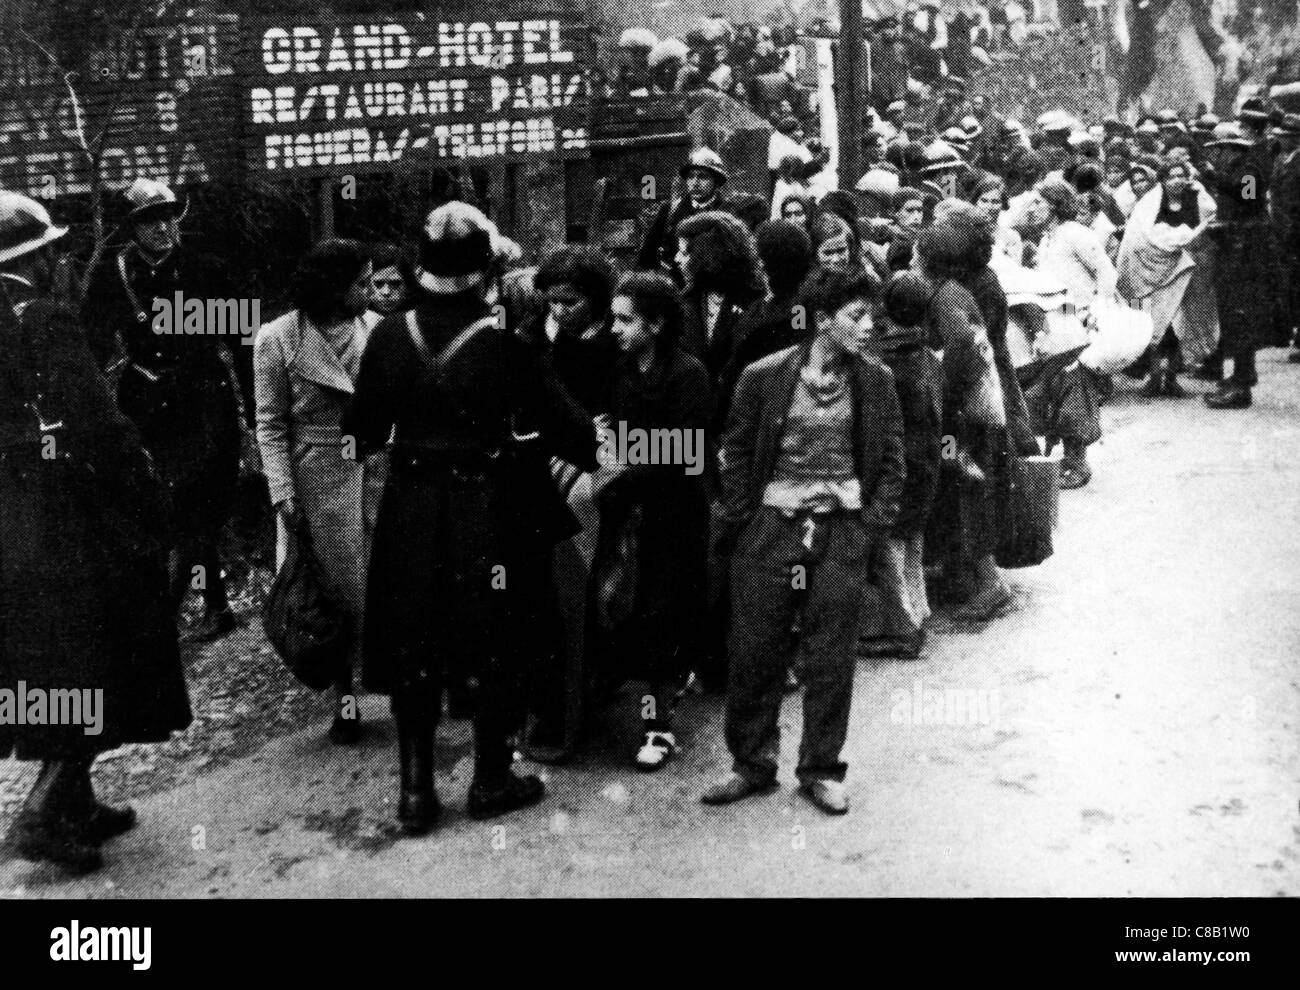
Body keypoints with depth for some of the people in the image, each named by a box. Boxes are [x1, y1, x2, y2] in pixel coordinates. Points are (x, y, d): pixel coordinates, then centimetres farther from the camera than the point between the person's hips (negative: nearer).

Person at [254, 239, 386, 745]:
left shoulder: (377, 329, 2)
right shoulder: (278, 339, -5)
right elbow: (271, 425, -2)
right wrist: (283, 492, -9)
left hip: (380, 471, 2)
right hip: (319, 478, -2)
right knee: (338, 592, 5)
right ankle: (344, 699, 18)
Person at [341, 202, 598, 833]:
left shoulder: (390, 336, -6)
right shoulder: (503, 343, -15)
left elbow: (361, 429, 2)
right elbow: (563, 421, -11)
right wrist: (595, 454, 8)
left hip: (410, 509, 3)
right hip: (490, 509, -3)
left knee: (412, 650, 12)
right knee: (493, 646, 12)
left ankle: (415, 790, 19)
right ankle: (492, 780, 24)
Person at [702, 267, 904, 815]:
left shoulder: (876, 381, 1)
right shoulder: (764, 377, -5)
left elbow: (892, 459, 8)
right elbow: (736, 453, 4)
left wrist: (874, 522, -1)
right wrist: (742, 521, -1)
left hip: (842, 530, 1)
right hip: (772, 525, -1)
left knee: (831, 657, 6)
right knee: (756, 651, 6)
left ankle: (822, 770, 21)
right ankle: (751, 764, 21)